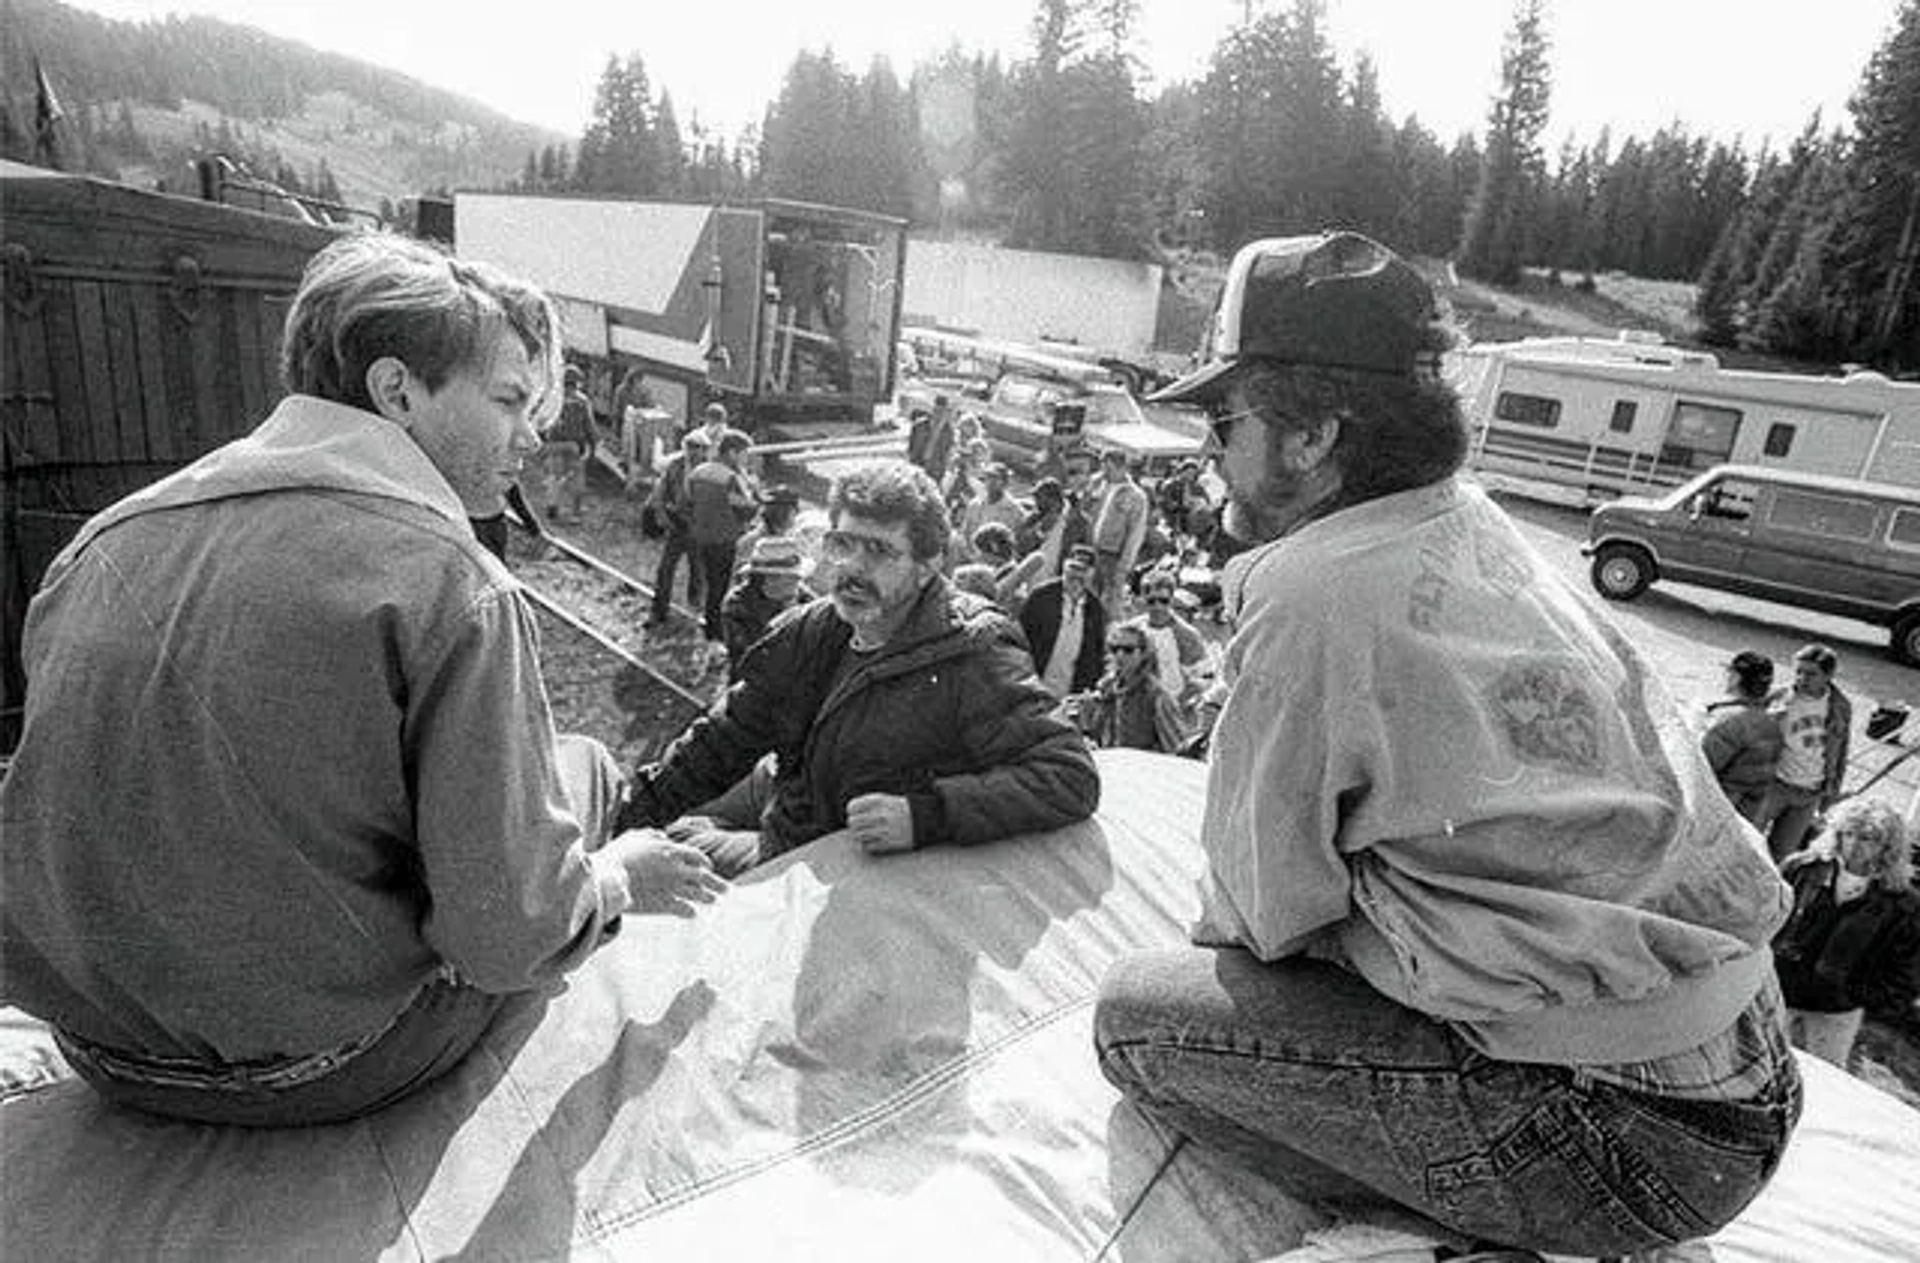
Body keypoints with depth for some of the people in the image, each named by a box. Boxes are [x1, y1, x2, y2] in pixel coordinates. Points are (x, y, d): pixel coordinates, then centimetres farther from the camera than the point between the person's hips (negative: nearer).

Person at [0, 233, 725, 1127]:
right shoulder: (452, 585, -23)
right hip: (317, 1076, -6)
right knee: (583, 762, 12)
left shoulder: (103, 541, -2)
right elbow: (505, 934, -23)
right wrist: (618, 880, -2)